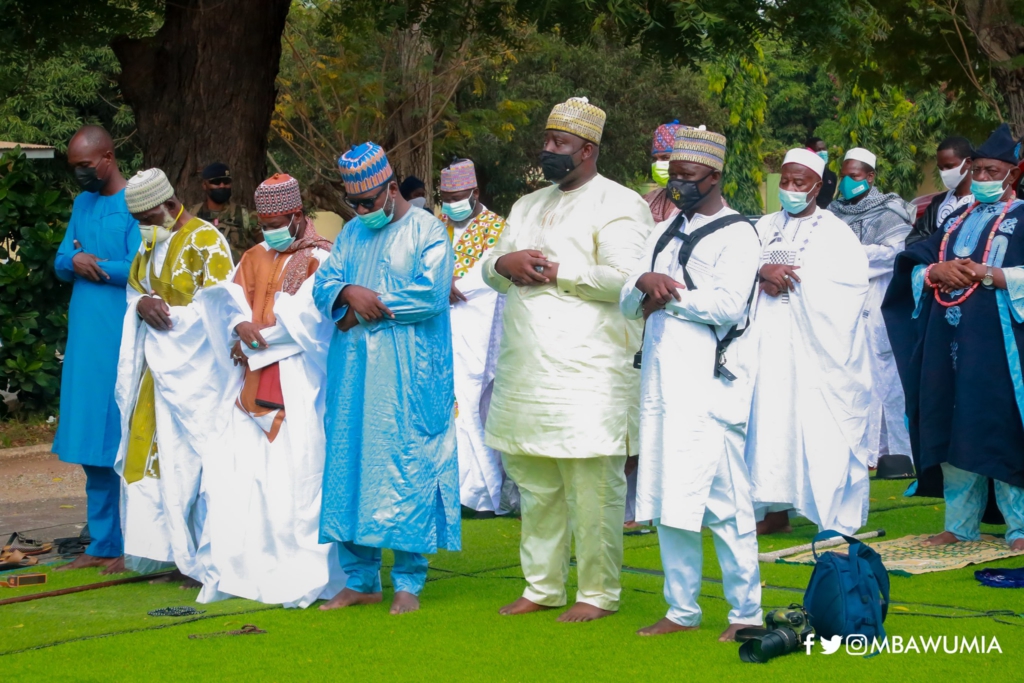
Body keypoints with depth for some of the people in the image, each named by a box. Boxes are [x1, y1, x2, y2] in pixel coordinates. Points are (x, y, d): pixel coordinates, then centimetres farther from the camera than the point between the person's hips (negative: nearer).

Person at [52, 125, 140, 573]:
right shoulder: (83, 203, 16)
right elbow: (60, 264, 14)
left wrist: (91, 264, -6)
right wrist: (76, 260, -8)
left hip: (121, 339, -7)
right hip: (84, 339, 7)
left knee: (122, 444, -5)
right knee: (91, 445, 8)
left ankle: (131, 545, 1)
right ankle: (102, 544, 14)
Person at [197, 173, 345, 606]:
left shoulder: (318, 260, 0)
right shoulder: (253, 259, 19)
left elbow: (306, 319, -10)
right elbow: (230, 304, 11)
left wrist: (255, 337, -7)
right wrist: (240, 327, -11)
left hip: (298, 385, -6)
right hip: (253, 384, 6)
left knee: (296, 477, -9)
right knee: (239, 473, -1)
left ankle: (303, 578, -5)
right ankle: (240, 569, 4)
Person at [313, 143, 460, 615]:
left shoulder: (427, 230, -1)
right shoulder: (352, 233, 17)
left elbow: (431, 293, -14)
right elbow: (323, 285, 10)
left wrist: (365, 305, -9)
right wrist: (348, 293, -14)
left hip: (408, 378, -6)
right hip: (353, 376, 6)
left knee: (408, 470, -5)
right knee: (350, 466, 5)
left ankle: (409, 581, 1)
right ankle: (360, 580, 13)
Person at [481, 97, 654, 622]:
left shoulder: (618, 205, -4)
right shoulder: (528, 207, 22)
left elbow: (623, 278, -16)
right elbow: (491, 271, 22)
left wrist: (557, 272, -11)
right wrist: (504, 263, -1)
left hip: (588, 369, -7)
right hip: (526, 371, 8)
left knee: (594, 488, -4)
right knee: (536, 484, 12)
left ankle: (598, 594, 4)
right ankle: (543, 586, 22)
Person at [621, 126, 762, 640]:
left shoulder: (736, 234, -3)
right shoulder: (664, 234, 20)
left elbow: (729, 304, -17)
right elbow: (628, 305, 14)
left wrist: (670, 294, -7)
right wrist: (645, 284, -8)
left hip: (709, 381, -7)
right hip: (661, 379, 7)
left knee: (724, 500, -8)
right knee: (666, 498, 9)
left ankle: (746, 612, 0)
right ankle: (682, 609, 17)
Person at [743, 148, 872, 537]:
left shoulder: (836, 233, 5)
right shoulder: (765, 227, 16)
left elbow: (850, 280, -8)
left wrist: (790, 277, -10)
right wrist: (764, 271, -16)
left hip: (817, 347, -3)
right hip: (770, 344, 4)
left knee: (822, 427, -7)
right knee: (771, 422, 0)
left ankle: (836, 518, -5)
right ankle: (776, 508, 5)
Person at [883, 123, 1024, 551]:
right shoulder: (956, 221, 20)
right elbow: (915, 267, 16)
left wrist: (986, 274, -17)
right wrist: (938, 271, -5)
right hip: (948, 339, 6)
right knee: (953, 430, 4)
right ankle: (961, 524, 11)